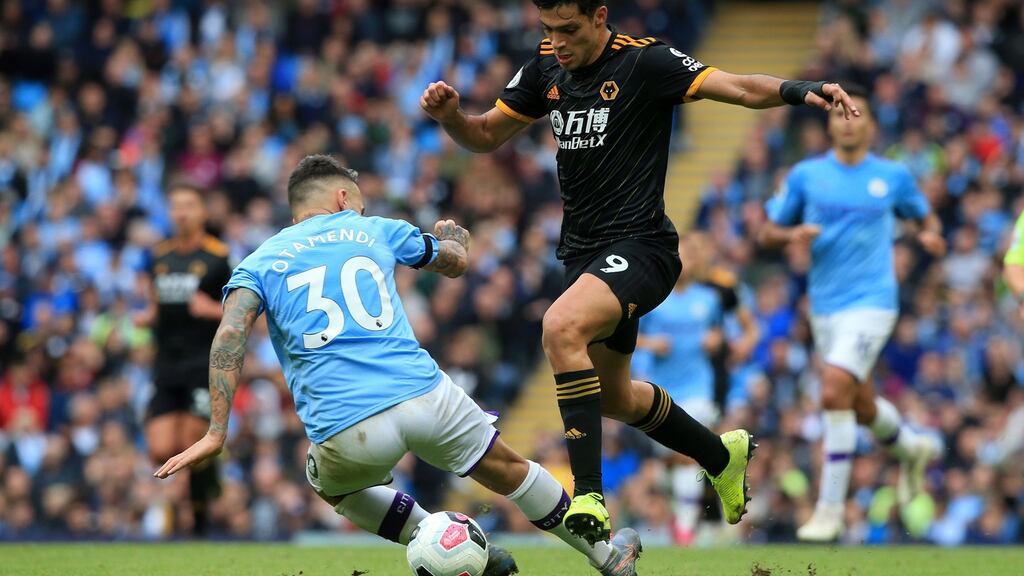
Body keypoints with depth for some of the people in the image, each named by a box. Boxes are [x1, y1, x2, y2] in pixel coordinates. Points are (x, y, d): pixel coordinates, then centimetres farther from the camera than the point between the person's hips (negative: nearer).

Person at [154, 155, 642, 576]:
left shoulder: (259, 263, 14)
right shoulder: (375, 231, 18)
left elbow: (229, 336, -4)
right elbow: (457, 261, 35)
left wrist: (217, 433, -8)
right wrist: (452, 232, 59)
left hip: (347, 432, -1)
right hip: (425, 398, 1)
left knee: (334, 486, 34)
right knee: (508, 470, 27)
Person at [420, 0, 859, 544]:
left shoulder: (643, 61, -14)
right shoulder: (546, 67, 5)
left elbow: (737, 87, -23)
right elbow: (486, 136, 14)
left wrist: (796, 89, -43)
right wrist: (449, 115, -8)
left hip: (639, 246, -8)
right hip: (583, 251, 8)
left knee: (560, 326, -34)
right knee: (611, 397, 20)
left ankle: (588, 495, -33)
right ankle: (722, 455, 46)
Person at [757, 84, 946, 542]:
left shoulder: (893, 176, 1)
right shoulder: (806, 175, 3)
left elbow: (925, 215, 17)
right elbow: (767, 233, 7)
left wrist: (931, 234, -6)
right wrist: (793, 234, -15)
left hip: (871, 302, -4)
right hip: (824, 306, 4)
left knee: (834, 392, -22)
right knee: (862, 407, 16)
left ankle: (830, 509, -15)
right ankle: (913, 448, 51)